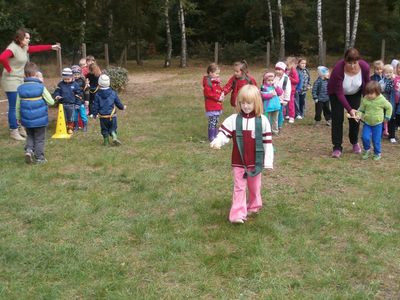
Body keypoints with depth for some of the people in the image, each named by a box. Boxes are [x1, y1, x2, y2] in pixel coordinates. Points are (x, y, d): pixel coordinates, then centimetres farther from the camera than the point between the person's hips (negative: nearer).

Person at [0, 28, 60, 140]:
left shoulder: (24, 48, 9)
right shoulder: (13, 48, -19)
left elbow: (36, 48, 23)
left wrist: (51, 47, 25)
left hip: (20, 80, 9)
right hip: (11, 81, -9)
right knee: (13, 107, -3)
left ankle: (20, 128, 27)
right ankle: (13, 131, 6)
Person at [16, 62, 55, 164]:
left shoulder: (20, 88, -3)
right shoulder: (41, 87, -14)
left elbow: (18, 106, 2)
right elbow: (51, 102, -8)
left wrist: (18, 118, 16)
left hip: (26, 120, 3)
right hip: (40, 120, -3)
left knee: (30, 136, 23)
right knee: (39, 139, 9)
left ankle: (28, 150, 2)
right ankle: (39, 158, 13)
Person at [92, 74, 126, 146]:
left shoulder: (98, 95, -7)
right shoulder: (113, 93, -4)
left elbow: (96, 106, -3)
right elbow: (118, 102, 6)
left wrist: (95, 114, 10)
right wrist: (122, 107, 25)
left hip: (102, 116, 0)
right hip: (112, 115, 0)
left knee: (104, 129, 15)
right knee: (113, 128, 11)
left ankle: (106, 141, 17)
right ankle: (114, 137, -12)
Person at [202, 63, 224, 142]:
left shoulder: (216, 82, 16)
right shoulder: (208, 82, -14)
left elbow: (220, 90, 26)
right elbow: (208, 93, -21)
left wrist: (222, 95, 3)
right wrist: (218, 97, -18)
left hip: (217, 106, 9)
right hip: (211, 106, -9)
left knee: (216, 122, 15)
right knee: (212, 122, -7)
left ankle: (215, 135, 23)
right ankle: (211, 137, -2)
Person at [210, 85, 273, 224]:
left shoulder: (262, 120, -6)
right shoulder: (233, 119, -6)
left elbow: (268, 142, -3)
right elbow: (224, 133, -10)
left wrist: (268, 161, -5)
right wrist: (218, 141, -34)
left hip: (256, 162, 1)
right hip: (238, 162, 0)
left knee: (254, 187, 18)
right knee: (239, 187, 1)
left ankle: (254, 206, 38)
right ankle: (237, 214, 2)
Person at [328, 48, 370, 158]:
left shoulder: (365, 67, -29)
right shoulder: (338, 69, -38)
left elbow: (367, 85, -10)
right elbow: (339, 93, -33)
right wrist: (349, 109, -38)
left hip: (355, 93, 3)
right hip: (336, 93, -3)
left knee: (355, 118, 2)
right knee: (337, 119, -9)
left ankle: (355, 142, 25)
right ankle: (337, 148, -3)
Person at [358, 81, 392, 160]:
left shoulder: (382, 100, -15)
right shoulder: (365, 99, -10)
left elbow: (389, 107, 2)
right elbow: (361, 109, 2)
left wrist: (387, 117, 3)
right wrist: (359, 115, -16)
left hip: (377, 123, -2)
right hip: (367, 122, 2)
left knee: (376, 140, 3)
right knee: (365, 137, -8)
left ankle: (377, 153, 26)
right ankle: (366, 149, 20)